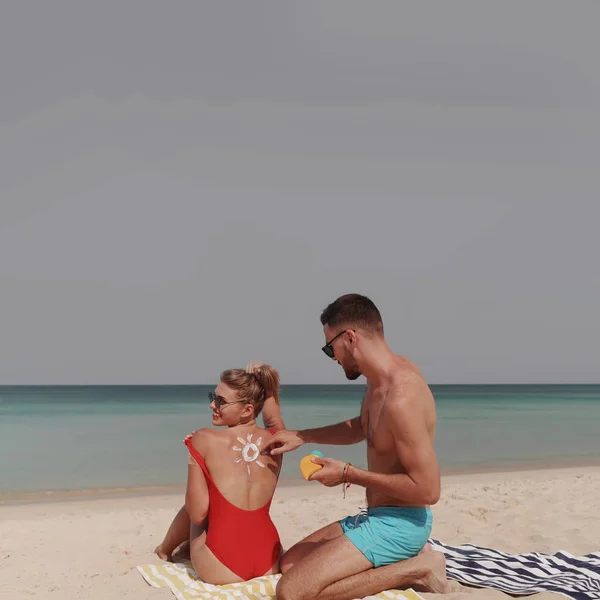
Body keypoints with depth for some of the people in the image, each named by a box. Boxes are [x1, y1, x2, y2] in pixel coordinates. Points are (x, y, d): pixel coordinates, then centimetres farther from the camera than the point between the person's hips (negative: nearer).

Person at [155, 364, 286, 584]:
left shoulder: (203, 440, -12)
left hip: (221, 570, -4)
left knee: (191, 512, 28)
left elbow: (197, 514, -11)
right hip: (269, 563, 4)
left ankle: (165, 549, 54)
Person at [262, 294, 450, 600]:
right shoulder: (380, 379, 5)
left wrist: (349, 474, -19)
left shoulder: (401, 397, -28)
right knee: (289, 562, 15)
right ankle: (406, 559, 9)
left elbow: (427, 489, -27)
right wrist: (301, 436, 18)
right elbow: (360, 427, 25)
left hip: (399, 523, -10)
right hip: (378, 516, 10)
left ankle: (413, 569, -7)